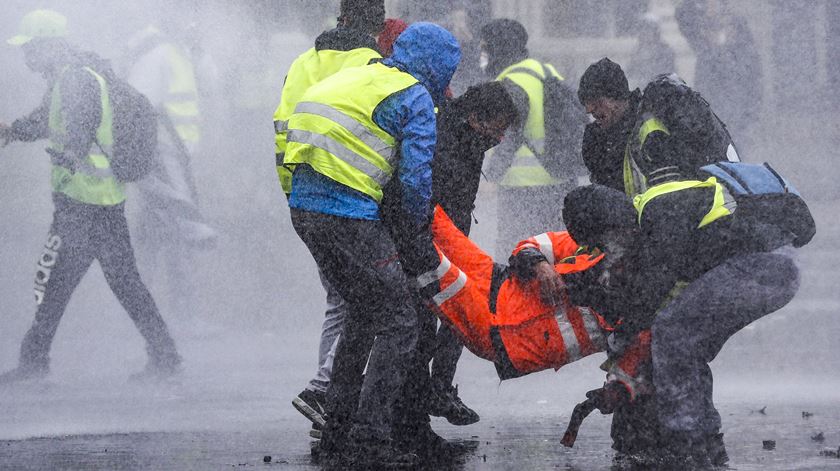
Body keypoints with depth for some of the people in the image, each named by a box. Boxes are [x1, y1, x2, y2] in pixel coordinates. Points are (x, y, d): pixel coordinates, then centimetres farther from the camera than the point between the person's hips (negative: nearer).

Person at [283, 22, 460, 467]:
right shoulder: (415, 100, -4)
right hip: (349, 215, -9)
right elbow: (417, 180, -9)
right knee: (398, 322, -1)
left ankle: (337, 427, 28)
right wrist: (419, 225, 10)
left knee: (363, 312, 24)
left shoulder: (357, 77, 21)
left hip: (304, 207, 9)